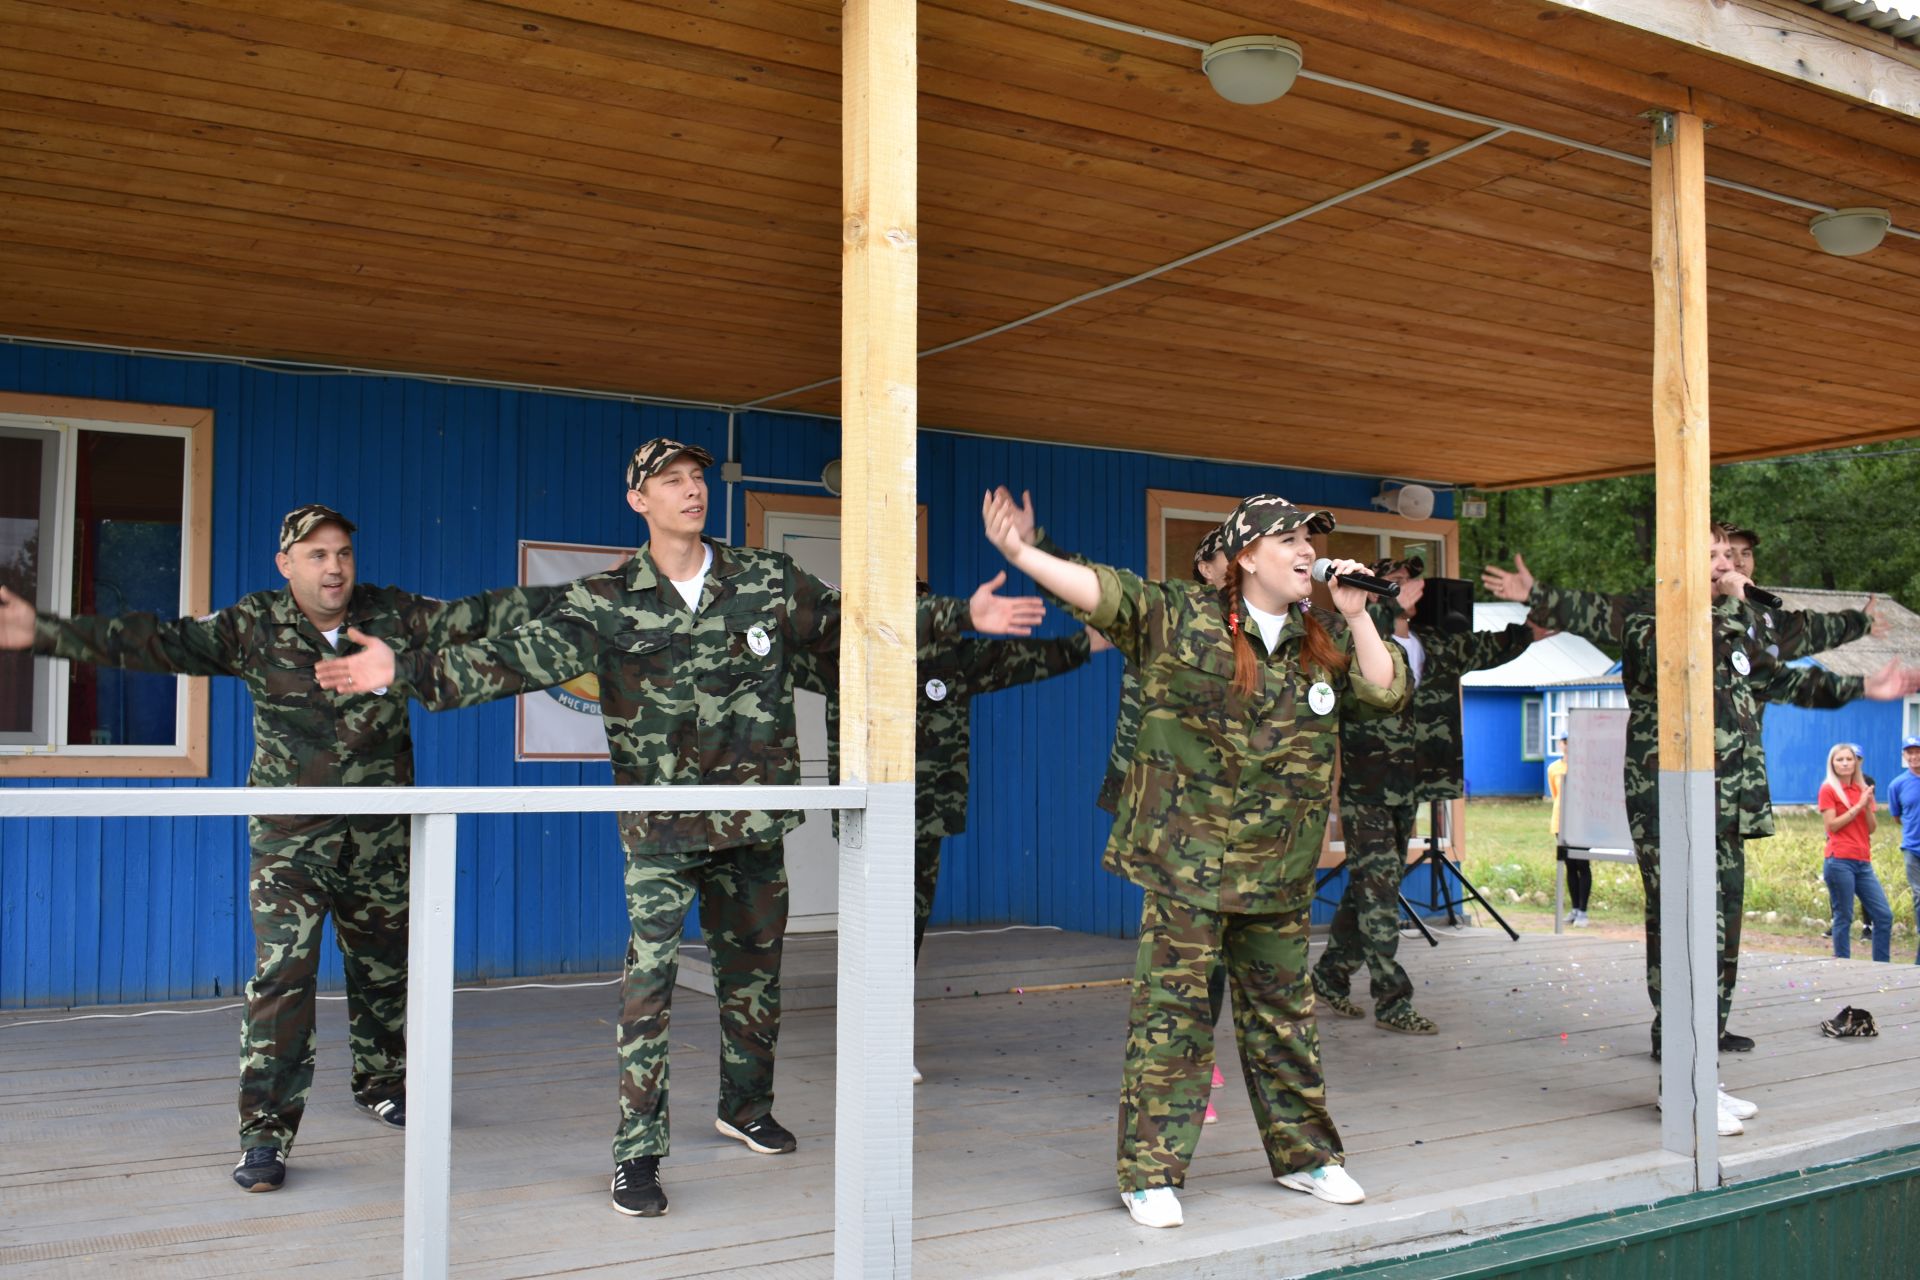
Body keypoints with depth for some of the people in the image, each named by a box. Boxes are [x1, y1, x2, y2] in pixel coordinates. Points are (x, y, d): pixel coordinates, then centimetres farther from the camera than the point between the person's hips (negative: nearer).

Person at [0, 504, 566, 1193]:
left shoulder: (394, 615, 1)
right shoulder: (253, 626, -3)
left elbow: (478, 616, -3)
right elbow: (156, 641, -8)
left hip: (382, 835, 3)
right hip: (290, 835, -2)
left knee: (383, 968, 16)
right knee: (282, 974, -11)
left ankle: (382, 1086, 38)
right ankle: (266, 1132, -2)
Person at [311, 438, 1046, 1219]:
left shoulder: (769, 583, 2)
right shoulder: (605, 603, -5)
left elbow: (849, 624, 9)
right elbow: (523, 657, -13)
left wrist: (963, 615, 7)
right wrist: (409, 673, -24)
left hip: (754, 821, 3)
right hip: (661, 829, -3)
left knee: (754, 970, 16)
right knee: (649, 980, -5)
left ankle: (746, 1109, 38)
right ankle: (637, 1152, 6)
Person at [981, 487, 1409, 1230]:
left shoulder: (1325, 640, 10)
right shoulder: (1179, 619, -5)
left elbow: (1386, 695, 7)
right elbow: (1100, 592, -13)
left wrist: (1356, 616, -3)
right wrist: (1019, 554, -26)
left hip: (1279, 870, 5)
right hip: (1187, 862, -5)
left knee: (1284, 1014, 16)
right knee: (1171, 1009, -3)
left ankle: (1303, 1155, 32)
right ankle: (1151, 1173, 5)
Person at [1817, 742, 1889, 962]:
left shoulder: (1863, 789, 15)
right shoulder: (1828, 789, 0)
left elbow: (1872, 828, 12)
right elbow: (1832, 825, -9)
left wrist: (1868, 806, -5)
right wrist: (1858, 806, -10)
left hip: (1863, 863, 6)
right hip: (1839, 861, -6)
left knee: (1884, 915, 2)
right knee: (1844, 918, -4)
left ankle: (1882, 966, 9)